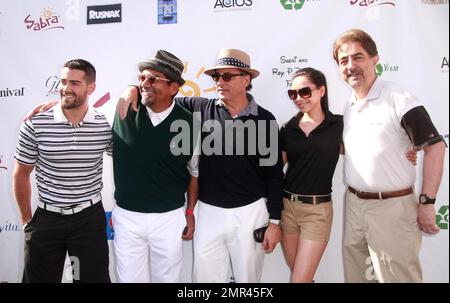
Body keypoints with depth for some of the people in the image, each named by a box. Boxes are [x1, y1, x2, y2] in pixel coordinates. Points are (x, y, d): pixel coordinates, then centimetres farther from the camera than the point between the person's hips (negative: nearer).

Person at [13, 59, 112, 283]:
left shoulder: (105, 126, -8)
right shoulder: (35, 124, -9)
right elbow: (21, 174, 1)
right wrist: (27, 220, 6)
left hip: (89, 219, 0)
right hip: (46, 219, 0)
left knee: (94, 277, 11)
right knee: (38, 278, 16)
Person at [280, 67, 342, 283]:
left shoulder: (338, 124, -4)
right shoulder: (287, 129, 3)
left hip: (318, 210, -3)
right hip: (286, 206, 3)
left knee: (299, 279, 0)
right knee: (300, 276, 18)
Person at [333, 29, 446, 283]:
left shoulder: (398, 98, -13)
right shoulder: (349, 106, 8)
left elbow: (435, 147, -13)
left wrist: (426, 202, -15)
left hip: (392, 207, -6)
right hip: (353, 204, 7)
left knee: (398, 276, 6)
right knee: (355, 273, 17)